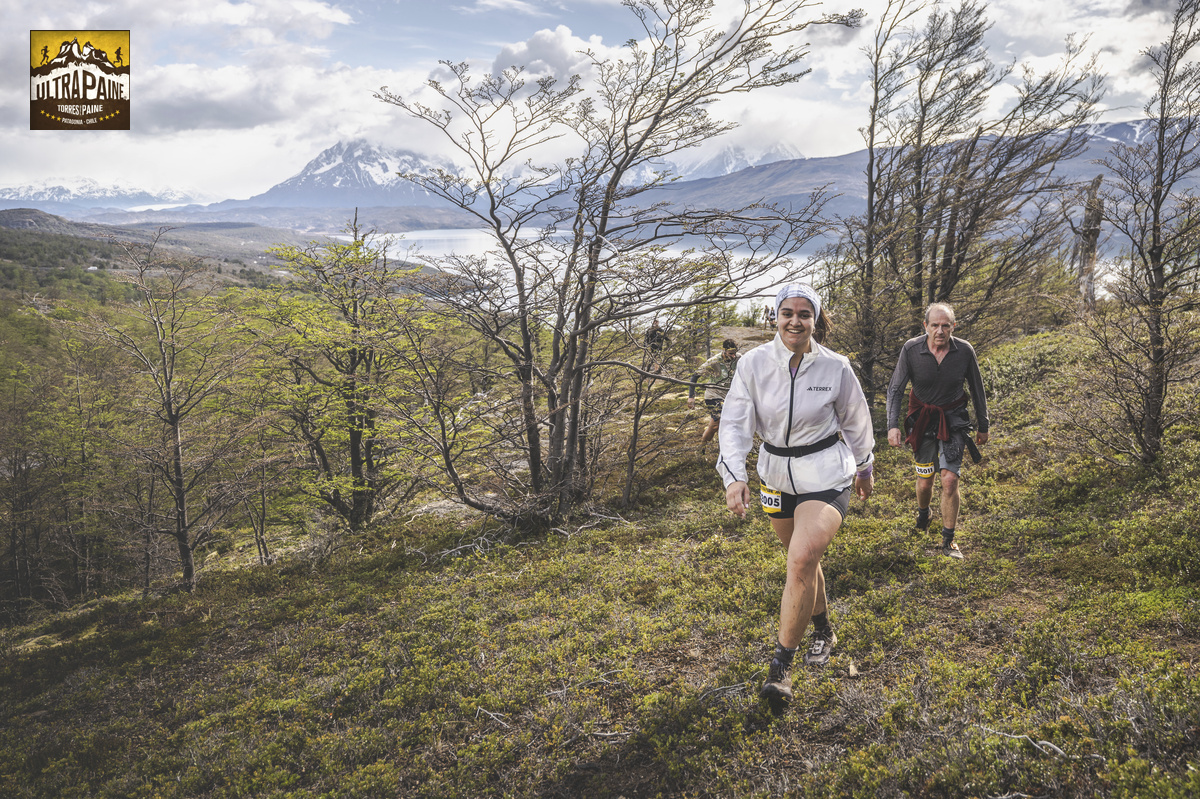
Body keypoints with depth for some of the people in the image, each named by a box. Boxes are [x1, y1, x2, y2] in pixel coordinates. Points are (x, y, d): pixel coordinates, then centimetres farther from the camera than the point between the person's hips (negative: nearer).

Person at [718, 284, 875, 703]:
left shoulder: (835, 368, -10)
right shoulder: (753, 363, -9)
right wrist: (733, 476, -25)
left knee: (802, 559, -19)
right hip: (776, 475, 3)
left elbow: (856, 420, 5)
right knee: (801, 560, 19)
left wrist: (865, 468, 17)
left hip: (826, 475, -3)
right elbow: (735, 422, -12)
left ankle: (780, 667, -9)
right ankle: (823, 631, 46)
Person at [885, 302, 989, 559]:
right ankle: (923, 514, 42)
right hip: (922, 420, 0)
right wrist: (892, 425, -18)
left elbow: (977, 389, 2)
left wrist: (983, 426, 10)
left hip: (953, 420, 0)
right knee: (924, 482, 6)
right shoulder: (911, 349, -15)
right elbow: (895, 389, -8)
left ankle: (948, 540, 7)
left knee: (950, 480, -10)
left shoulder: (965, 351, -13)